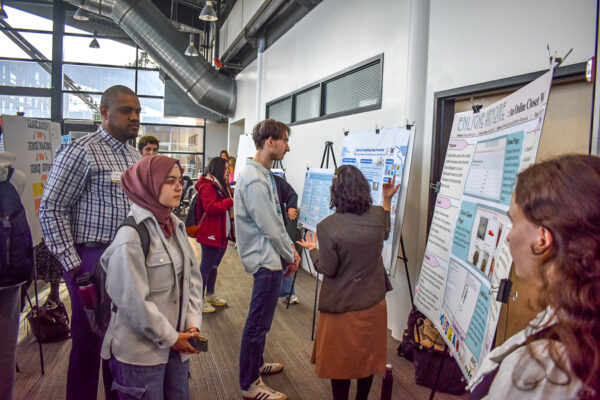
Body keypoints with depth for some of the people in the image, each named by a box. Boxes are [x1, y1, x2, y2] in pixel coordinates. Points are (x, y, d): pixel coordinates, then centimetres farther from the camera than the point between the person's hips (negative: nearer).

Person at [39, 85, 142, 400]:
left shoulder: (135, 155, 11)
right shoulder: (80, 152, -11)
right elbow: (51, 208, -11)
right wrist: (72, 263, -13)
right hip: (93, 259, -6)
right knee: (88, 342, 7)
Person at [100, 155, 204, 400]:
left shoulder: (176, 227, 3)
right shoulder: (131, 236, -20)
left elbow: (193, 278, 6)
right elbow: (133, 303, -20)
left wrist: (193, 324, -3)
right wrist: (170, 338, -13)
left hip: (176, 345, 7)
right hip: (141, 352, -7)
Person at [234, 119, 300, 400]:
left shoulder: (263, 175, 10)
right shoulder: (254, 181, -22)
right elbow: (270, 227, -21)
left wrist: (289, 248, 9)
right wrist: (290, 256, -8)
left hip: (270, 258, 11)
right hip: (266, 261, -10)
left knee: (260, 320, 23)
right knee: (258, 322, 2)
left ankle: (256, 364, 41)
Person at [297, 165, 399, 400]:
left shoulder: (327, 226, -22)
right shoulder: (377, 216, -9)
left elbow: (327, 270, -15)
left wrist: (312, 249, 2)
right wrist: (387, 200, 16)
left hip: (341, 305, -4)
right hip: (373, 302, 4)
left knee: (341, 360, 16)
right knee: (367, 356, 22)